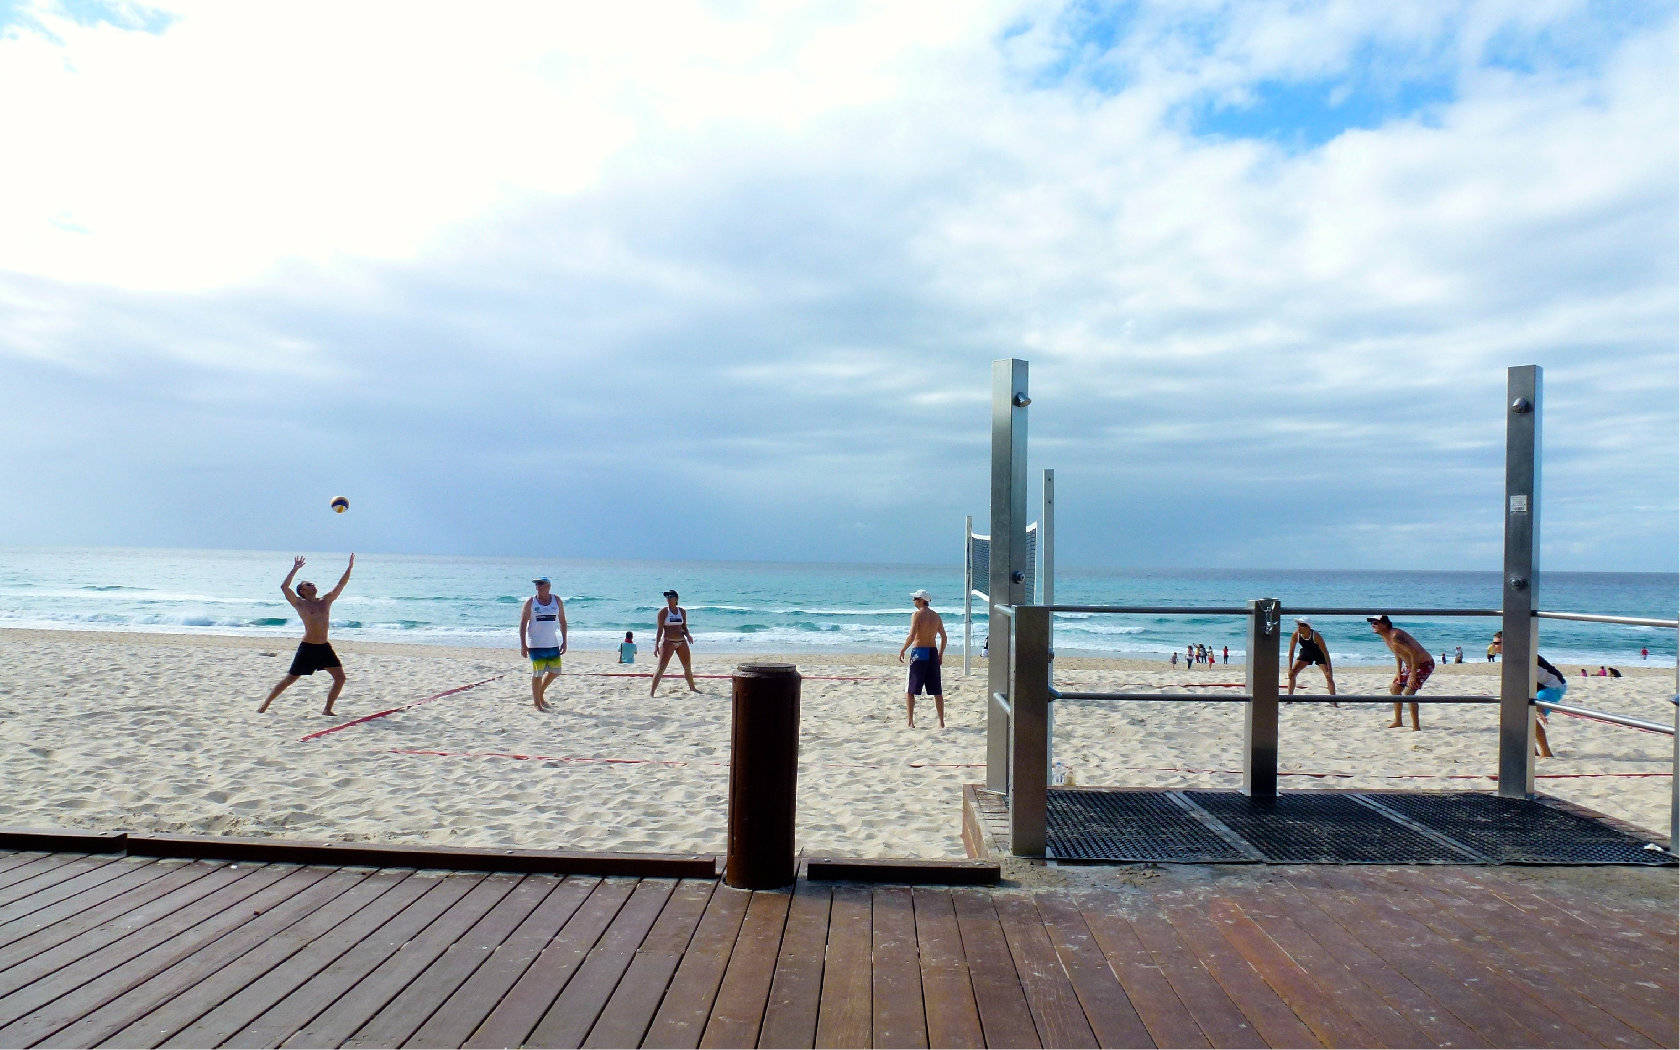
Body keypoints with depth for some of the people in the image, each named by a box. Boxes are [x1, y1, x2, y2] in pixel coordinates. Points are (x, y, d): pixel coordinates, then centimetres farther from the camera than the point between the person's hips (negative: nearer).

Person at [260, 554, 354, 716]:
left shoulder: (326, 600, 12)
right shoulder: (299, 603, 0)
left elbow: (341, 585, 12)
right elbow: (284, 587, -13)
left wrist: (350, 568, 4)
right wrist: (295, 569, -14)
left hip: (324, 647, 4)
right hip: (307, 647, -4)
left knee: (340, 677, -3)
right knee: (289, 679, 1)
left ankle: (327, 709, 8)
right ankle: (264, 706, 16)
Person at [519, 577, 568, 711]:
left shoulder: (557, 601, 5)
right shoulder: (530, 602, -3)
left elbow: (562, 622, 10)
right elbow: (523, 623, -3)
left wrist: (564, 642, 4)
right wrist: (523, 645, -9)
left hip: (553, 644, 3)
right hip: (535, 644, -3)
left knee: (554, 671, 6)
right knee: (538, 673, -3)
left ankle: (541, 692, 30)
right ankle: (536, 702, 10)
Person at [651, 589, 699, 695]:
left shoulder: (682, 611, 10)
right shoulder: (663, 612, -3)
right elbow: (660, 630, -5)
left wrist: (688, 635, -3)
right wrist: (656, 645, -11)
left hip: (682, 641, 4)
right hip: (668, 641, -4)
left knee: (687, 667, 12)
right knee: (661, 667, -11)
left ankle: (692, 687, 31)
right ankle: (652, 691, -10)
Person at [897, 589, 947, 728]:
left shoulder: (917, 615, -9)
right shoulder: (936, 616, 9)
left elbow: (911, 636, -18)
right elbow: (944, 637, 12)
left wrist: (902, 650, -7)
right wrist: (940, 654, 22)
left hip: (919, 652, -6)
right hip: (933, 653, 6)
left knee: (910, 691, 4)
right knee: (937, 691, 11)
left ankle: (910, 722, -1)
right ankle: (941, 722, 13)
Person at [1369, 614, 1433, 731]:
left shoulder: (1395, 636, -29)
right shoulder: (1384, 636, 2)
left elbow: (1414, 652, -31)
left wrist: (1413, 674, -27)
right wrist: (1398, 672, 9)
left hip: (1424, 664, -11)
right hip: (1410, 665, 11)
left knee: (1408, 693, -20)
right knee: (1394, 688, 17)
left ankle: (1416, 727, -13)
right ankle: (1397, 721, 31)